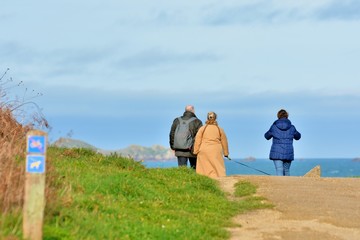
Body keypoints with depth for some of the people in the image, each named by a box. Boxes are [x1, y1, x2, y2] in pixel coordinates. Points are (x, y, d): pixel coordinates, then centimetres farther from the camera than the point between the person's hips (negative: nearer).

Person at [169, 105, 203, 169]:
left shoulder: (177, 120, 8)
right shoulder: (197, 122, -4)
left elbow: (172, 134, 9)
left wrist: (173, 146, 15)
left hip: (180, 151, 3)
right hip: (192, 151, -3)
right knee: (194, 168, 9)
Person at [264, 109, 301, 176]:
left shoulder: (274, 126, -3)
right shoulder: (292, 127, 1)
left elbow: (267, 136, 13)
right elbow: (298, 137, 19)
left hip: (277, 153, -2)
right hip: (288, 153, 2)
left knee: (279, 171, -7)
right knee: (286, 171, 14)